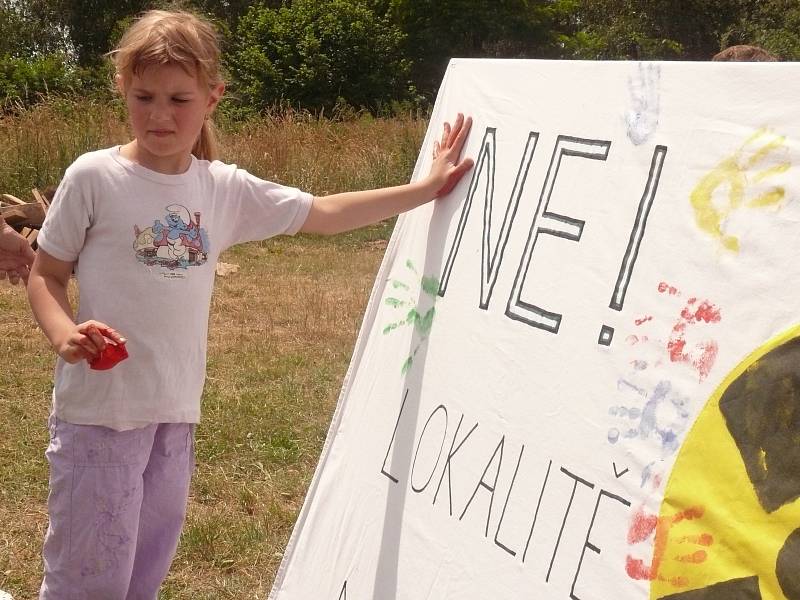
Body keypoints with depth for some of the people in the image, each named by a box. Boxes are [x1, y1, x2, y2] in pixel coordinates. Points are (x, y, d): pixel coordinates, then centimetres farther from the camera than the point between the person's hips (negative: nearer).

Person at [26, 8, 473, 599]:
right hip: (100, 407, -5)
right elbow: (45, 274, -2)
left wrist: (426, 188, 9)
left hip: (176, 409, 5)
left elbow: (324, 213, 11)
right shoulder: (94, 177, -8)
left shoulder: (224, 188, 4)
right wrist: (64, 335, -22)